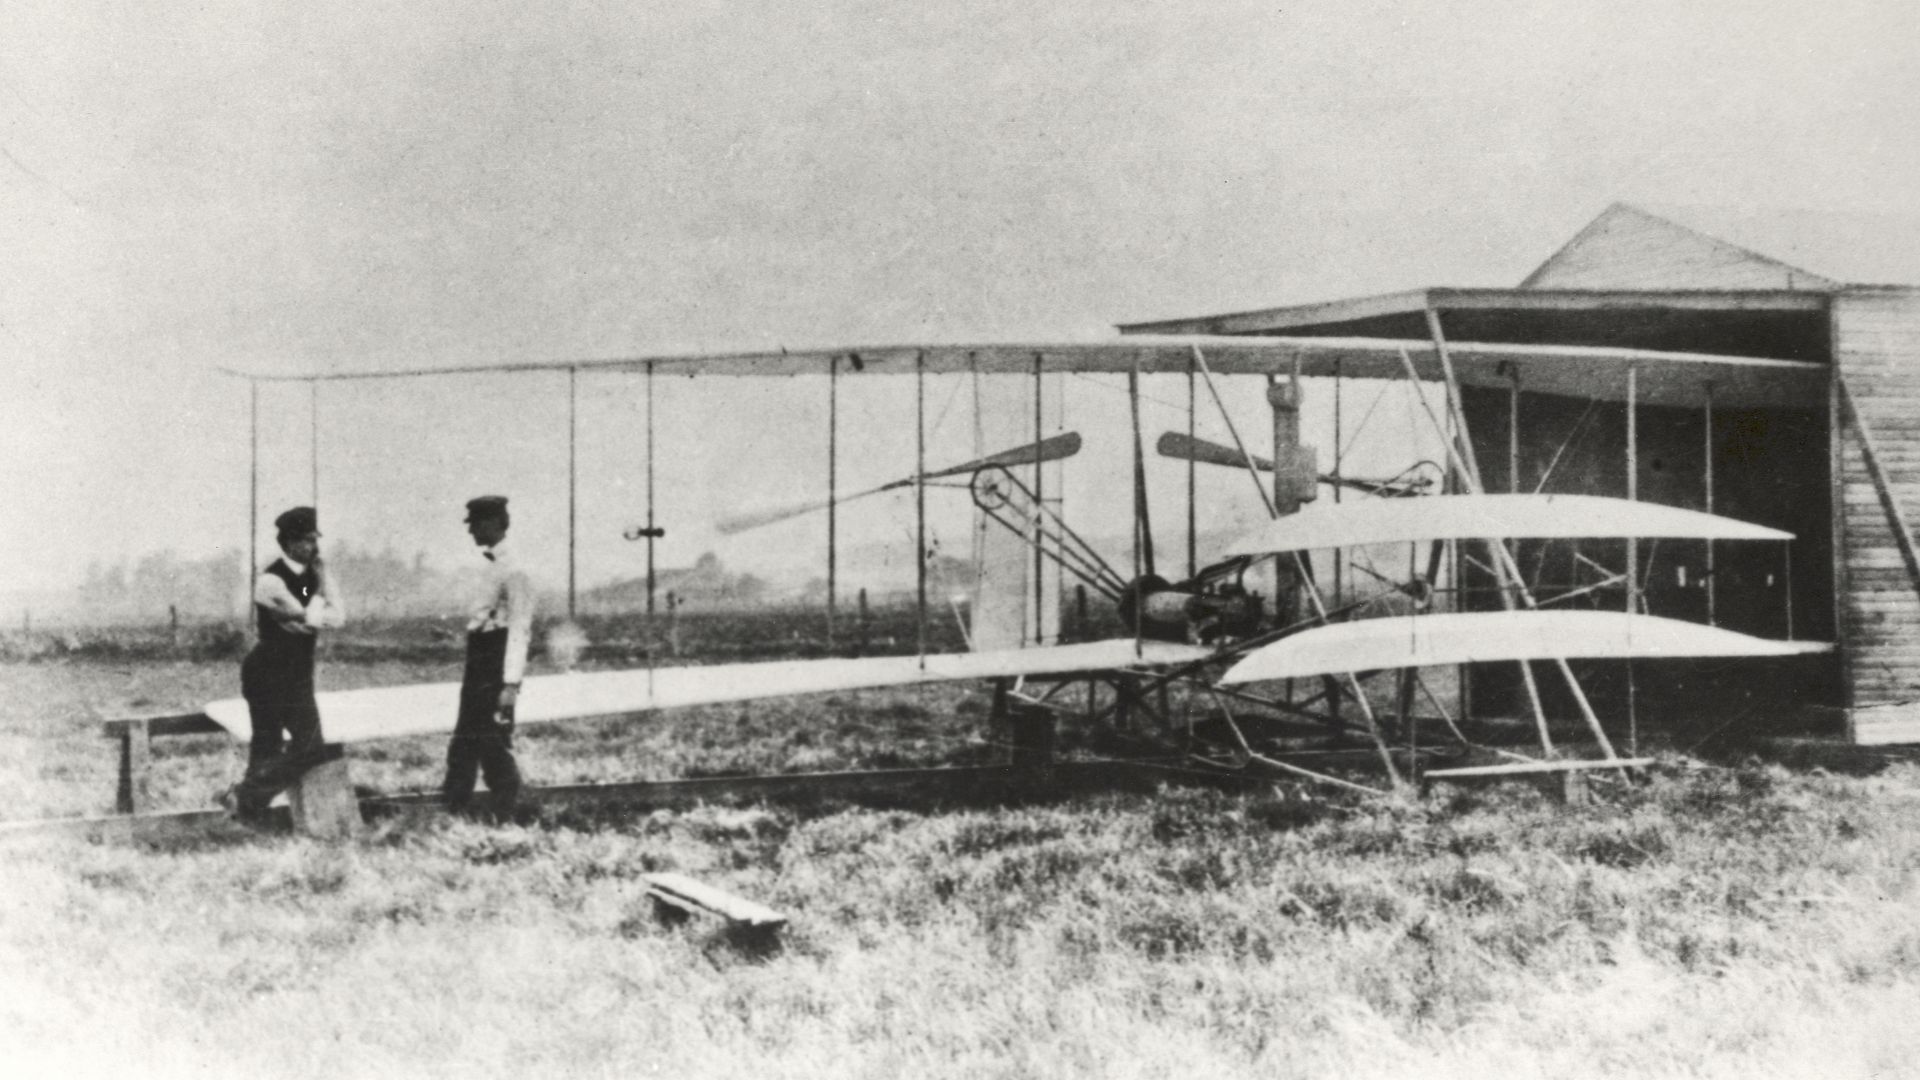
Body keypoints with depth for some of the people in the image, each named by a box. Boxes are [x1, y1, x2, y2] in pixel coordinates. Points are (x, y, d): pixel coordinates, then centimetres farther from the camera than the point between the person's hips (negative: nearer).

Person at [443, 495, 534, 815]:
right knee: (464, 743, 10)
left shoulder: (512, 571, -14)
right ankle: (454, 811, 15)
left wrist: (511, 683, -23)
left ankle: (509, 815, 3)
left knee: (494, 745, -5)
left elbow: (520, 629, -18)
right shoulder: (486, 566, 14)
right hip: (476, 663, 9)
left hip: (496, 667, -9)